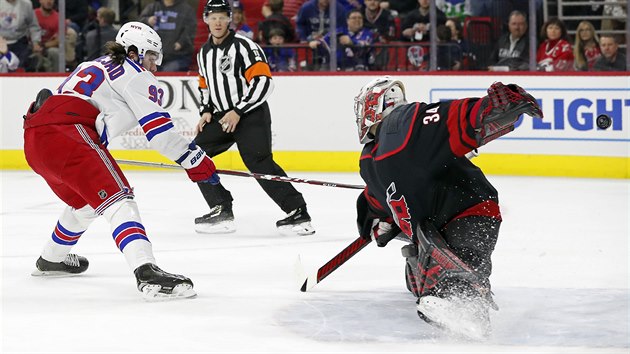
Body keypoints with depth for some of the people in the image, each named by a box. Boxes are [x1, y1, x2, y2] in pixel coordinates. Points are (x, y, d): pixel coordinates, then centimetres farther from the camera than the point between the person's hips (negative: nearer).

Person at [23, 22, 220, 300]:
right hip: (65, 134, -9)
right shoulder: (135, 74, 7)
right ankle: (147, 274, -38)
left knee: (85, 200, 31)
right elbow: (158, 128, -2)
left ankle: (51, 260, 51)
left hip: (34, 138, 9)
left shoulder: (93, 66, 32)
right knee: (116, 199, -18)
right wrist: (196, 162, 4)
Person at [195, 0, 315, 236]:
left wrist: (238, 112, -20)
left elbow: (263, 82, -19)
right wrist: (206, 111, 8)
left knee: (258, 162, -22)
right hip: (222, 117, 8)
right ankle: (221, 210, 4)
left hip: (251, 114, -8)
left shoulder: (243, 46, -13)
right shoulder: (204, 53, 12)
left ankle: (297, 212, -22)